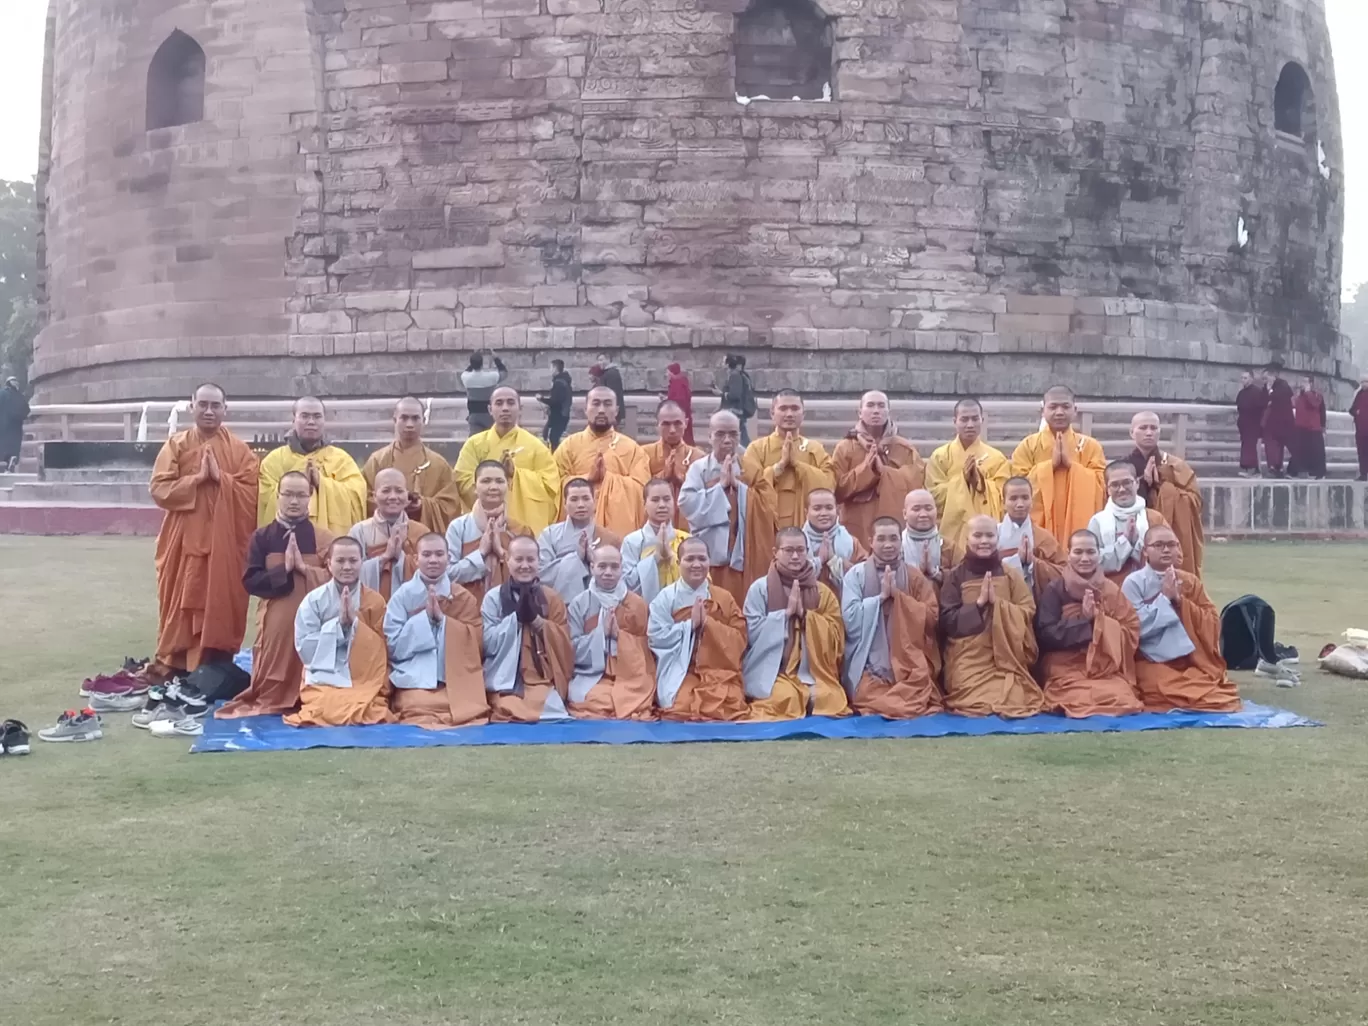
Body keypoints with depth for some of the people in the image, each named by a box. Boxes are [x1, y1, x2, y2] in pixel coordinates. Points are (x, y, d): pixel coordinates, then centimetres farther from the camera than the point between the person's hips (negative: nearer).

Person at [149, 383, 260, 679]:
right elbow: (159, 488, -5)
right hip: (184, 541, 1)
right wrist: (198, 478, -13)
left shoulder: (239, 449, 5)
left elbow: (251, 493, -4)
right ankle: (173, 669, 10)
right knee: (181, 605, 3)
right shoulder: (175, 445, 5)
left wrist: (220, 478, -15)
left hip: (225, 542, 0)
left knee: (220, 605, 0)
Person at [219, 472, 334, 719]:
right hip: (275, 622, 0)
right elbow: (250, 582, -2)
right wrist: (284, 570, -14)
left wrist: (303, 567, -16)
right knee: (271, 676, -3)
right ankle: (268, 703, 12)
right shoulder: (262, 537, 5)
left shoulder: (323, 539, 3)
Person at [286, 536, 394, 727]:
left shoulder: (375, 601, 3)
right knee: (328, 710, -30)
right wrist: (339, 624, -15)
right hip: (324, 682, -1)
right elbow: (305, 650, -5)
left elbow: (381, 651, -1)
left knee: (371, 713, -27)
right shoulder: (313, 600, -1)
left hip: (367, 683, 1)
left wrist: (354, 622, -14)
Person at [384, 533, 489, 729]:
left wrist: (441, 618, -8)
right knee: (420, 718, -30)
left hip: (457, 683, 2)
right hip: (414, 684, -2)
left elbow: (476, 642, 2)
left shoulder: (464, 598, 12)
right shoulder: (402, 596, 5)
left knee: (472, 719, -23)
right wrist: (425, 616, -10)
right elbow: (394, 646, -1)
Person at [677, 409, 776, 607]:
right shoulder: (698, 468, 2)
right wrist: (721, 485, -10)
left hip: (744, 553, 2)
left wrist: (737, 484, -10)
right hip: (710, 551, -2)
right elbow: (687, 504, -12)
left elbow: (767, 504, -2)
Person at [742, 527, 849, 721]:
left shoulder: (822, 592, 11)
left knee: (828, 700, -27)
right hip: (772, 673, -3)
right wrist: (786, 612, -11)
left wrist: (804, 613, -7)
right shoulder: (760, 589, 3)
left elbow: (836, 636, 3)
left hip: (812, 673, 3)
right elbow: (753, 633, -6)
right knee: (783, 699, -33)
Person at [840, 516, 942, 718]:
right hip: (870, 670, -2)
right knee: (873, 704, -21)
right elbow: (850, 621, -6)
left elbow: (932, 619, 0)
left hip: (910, 668, 2)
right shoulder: (855, 575, 3)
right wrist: (881, 596, -12)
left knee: (914, 706, -16)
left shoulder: (915, 576, 9)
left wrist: (897, 594, -8)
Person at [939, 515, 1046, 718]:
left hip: (1007, 659, 1)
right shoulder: (955, 577, 4)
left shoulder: (1012, 575, 8)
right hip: (968, 661, -1)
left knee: (1014, 700, -21)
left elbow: (1028, 615, 1)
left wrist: (997, 602, -13)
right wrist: (979, 603, -14)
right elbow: (947, 622, -3)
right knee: (976, 700, -23)